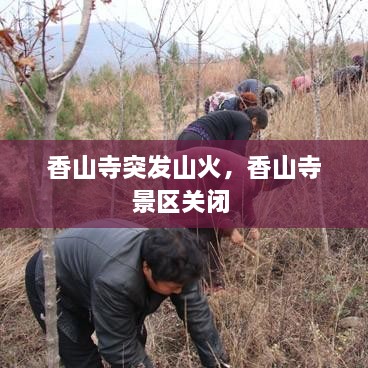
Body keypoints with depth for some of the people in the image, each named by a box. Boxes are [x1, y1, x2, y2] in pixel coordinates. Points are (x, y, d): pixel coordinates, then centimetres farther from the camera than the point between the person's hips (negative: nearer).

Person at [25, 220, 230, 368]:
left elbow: (198, 313, -16)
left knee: (135, 339, 4)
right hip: (53, 282, -7)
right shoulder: (115, 280, -45)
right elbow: (119, 347, -33)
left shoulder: (172, 264, -25)